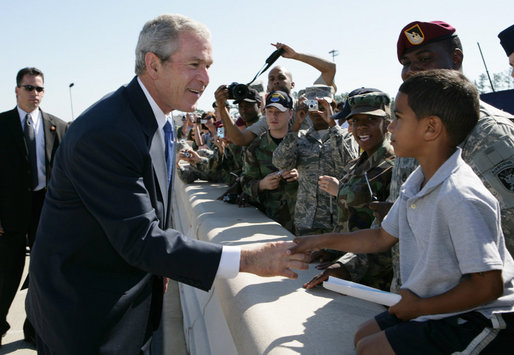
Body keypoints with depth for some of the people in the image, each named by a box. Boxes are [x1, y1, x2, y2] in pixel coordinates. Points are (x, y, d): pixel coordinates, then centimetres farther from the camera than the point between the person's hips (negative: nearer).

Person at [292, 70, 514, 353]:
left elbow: (488, 285, -28)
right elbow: (383, 238, 14)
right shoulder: (415, 184, 1)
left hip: (477, 318, -9)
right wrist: (322, 241, 14)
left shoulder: (460, 197, -29)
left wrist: (420, 306, -16)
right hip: (432, 307, 9)